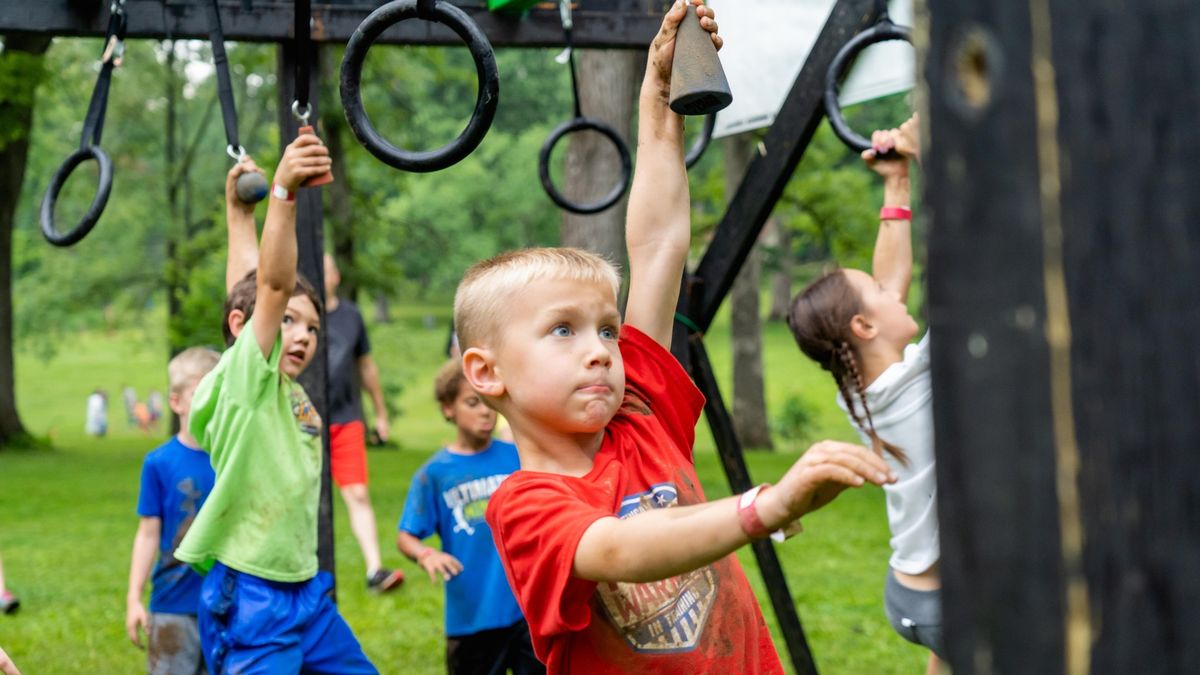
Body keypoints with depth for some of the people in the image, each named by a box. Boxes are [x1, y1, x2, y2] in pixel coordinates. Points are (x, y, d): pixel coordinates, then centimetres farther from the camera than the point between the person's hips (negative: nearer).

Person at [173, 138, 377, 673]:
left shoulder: (288, 388, 9)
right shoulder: (243, 374, -11)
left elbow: (249, 281, 19)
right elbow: (271, 284, -24)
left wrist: (242, 208, 27)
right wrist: (283, 192, -34)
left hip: (305, 590, 9)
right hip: (249, 597, -9)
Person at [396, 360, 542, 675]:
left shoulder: (517, 457, 1)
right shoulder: (434, 473, -5)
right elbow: (405, 537, -5)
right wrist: (426, 555, -25)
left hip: (527, 608, 1)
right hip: (470, 614, -1)